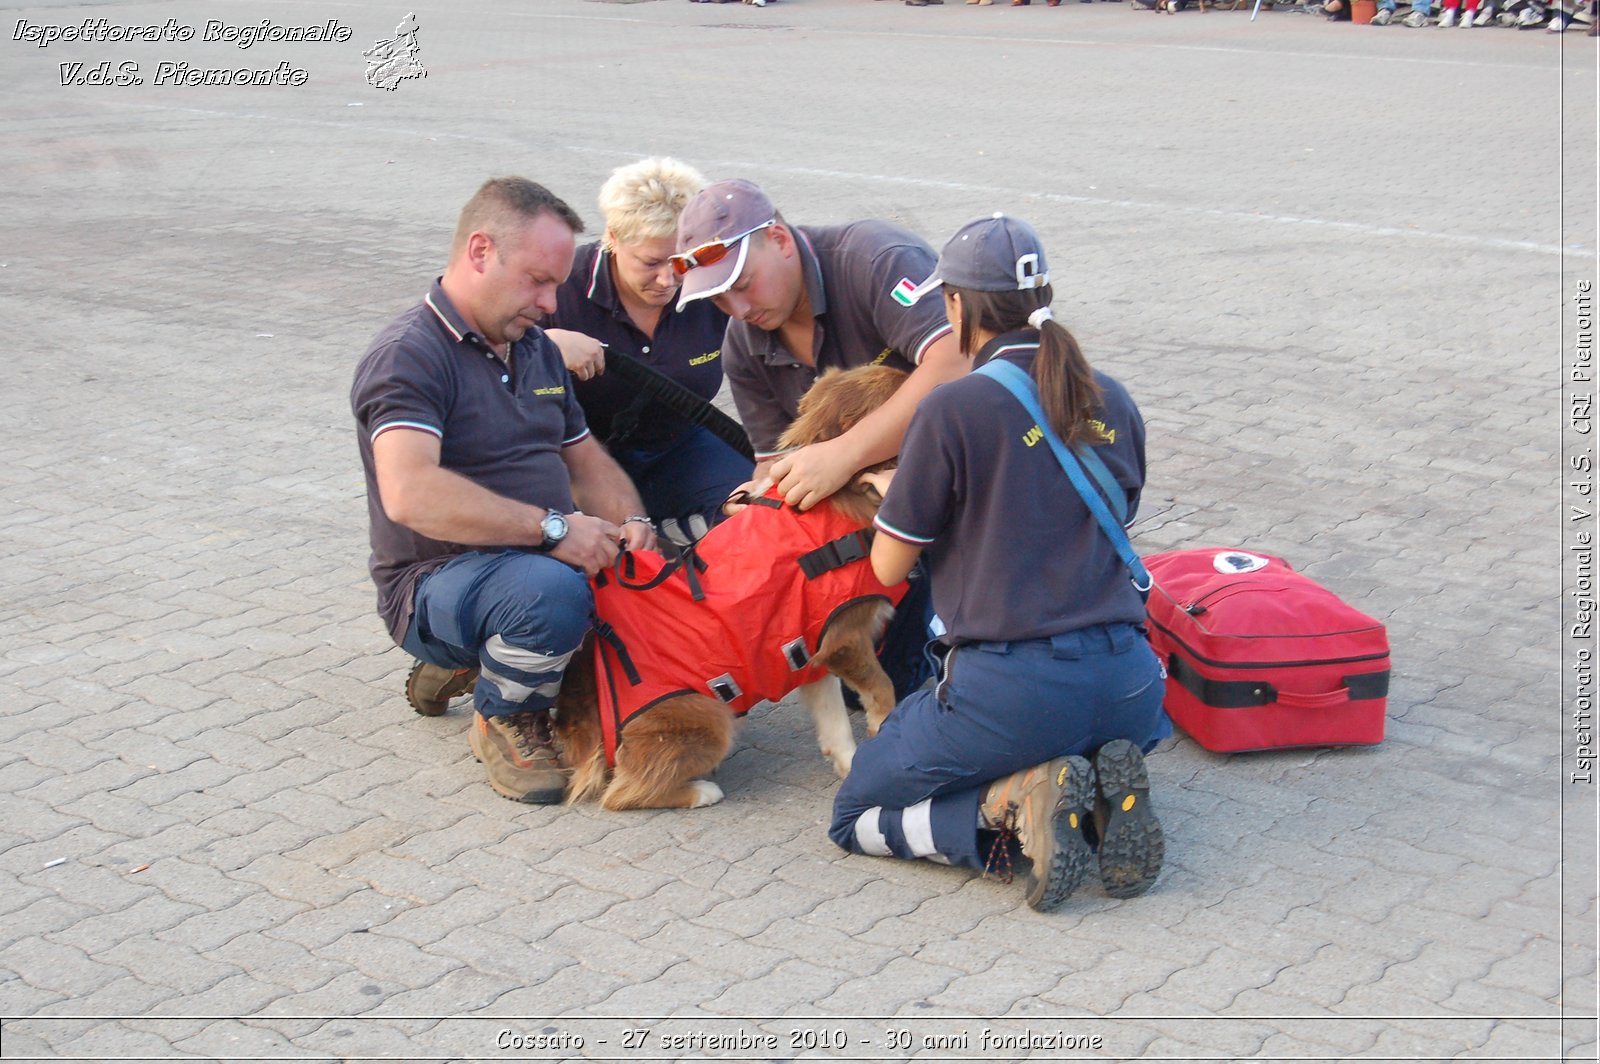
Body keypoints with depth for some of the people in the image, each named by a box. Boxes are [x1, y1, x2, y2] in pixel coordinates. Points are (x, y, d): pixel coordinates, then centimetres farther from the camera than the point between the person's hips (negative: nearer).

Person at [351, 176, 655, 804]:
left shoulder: (536, 349, 17)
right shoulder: (409, 356, -13)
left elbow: (586, 457, 23)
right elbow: (411, 493, -29)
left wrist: (629, 524, 1)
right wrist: (552, 528, -29)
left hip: (550, 561, 9)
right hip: (438, 586, -9)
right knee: (550, 589, -40)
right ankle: (503, 718, -7)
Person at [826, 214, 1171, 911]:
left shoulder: (953, 409, -9)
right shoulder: (1112, 402, 8)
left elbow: (890, 565, -2)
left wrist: (897, 494, 20)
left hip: (1009, 688, -5)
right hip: (1127, 684, 6)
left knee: (856, 818, 15)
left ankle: (1016, 802, -9)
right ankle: (1104, 793, 3)